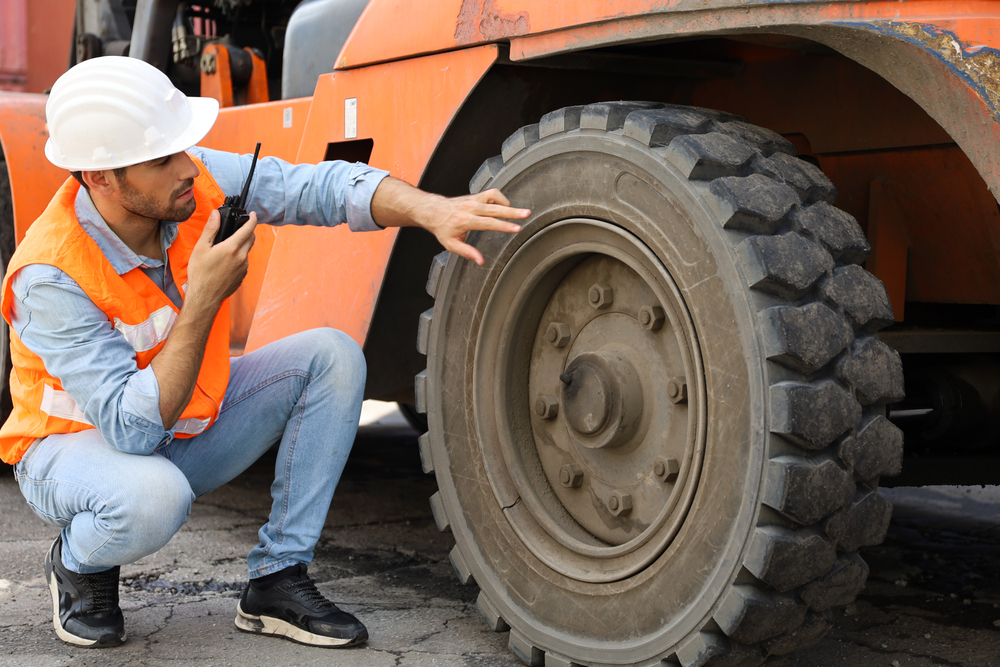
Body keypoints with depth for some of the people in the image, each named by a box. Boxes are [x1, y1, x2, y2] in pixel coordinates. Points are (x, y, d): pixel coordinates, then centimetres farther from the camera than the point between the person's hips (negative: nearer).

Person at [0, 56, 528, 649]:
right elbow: (133, 429, -35)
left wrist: (433, 210, -35)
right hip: (77, 440, -6)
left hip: (187, 425, 6)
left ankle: (278, 580, -7)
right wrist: (204, 300, -39)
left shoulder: (195, 179, -18)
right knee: (154, 495, -40)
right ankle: (78, 567, -1)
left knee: (332, 356, -12)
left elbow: (322, 185, -17)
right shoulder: (50, 276, -31)